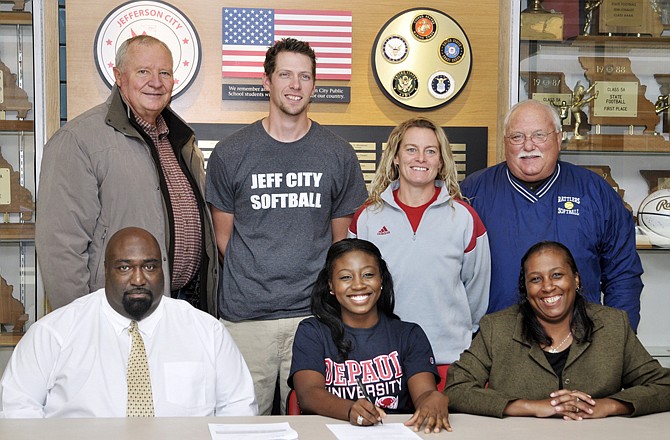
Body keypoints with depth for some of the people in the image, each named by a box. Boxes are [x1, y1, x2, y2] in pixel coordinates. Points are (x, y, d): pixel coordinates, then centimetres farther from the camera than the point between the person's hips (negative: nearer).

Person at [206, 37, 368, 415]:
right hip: (246, 315, 0)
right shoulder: (230, 153, 3)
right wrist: (252, 281, 5)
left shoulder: (338, 155, 6)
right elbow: (224, 236, 9)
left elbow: (341, 241, 12)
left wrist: (320, 289, 7)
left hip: (314, 313, 1)